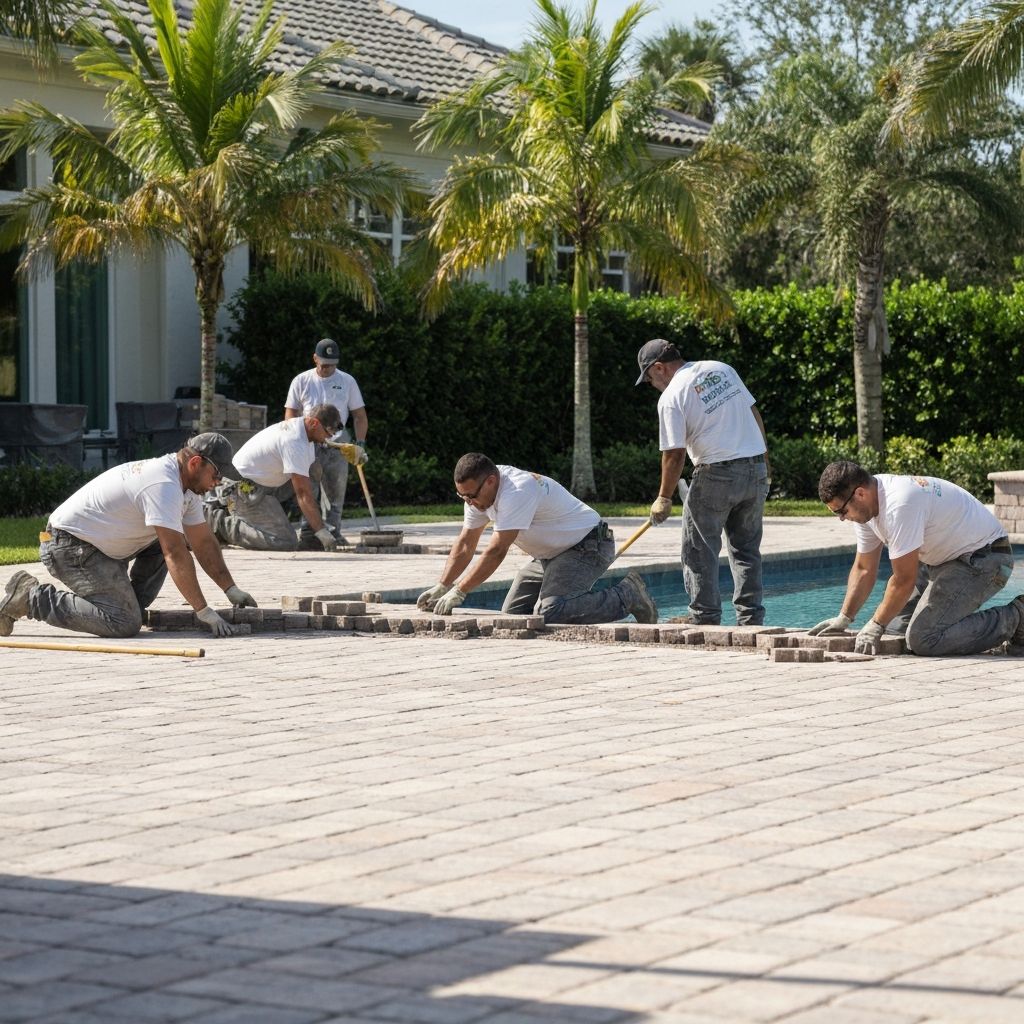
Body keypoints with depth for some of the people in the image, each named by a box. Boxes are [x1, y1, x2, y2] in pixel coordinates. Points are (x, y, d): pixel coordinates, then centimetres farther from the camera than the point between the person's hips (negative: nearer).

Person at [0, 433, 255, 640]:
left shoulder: (185, 485, 9)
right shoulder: (164, 486, -23)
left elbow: (204, 543, 15)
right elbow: (176, 557, -27)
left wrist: (231, 590, 10)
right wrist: (204, 612, -25)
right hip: (68, 548, -11)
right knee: (124, 624, -19)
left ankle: (129, 606, 7)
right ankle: (32, 597, -10)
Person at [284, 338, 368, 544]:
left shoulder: (347, 381, 8)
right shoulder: (301, 381, 6)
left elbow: (360, 416, 10)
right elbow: (290, 415, 7)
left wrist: (360, 444, -1)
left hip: (338, 444, 1)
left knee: (335, 493, 2)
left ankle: (333, 531, 7)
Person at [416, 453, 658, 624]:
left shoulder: (516, 492, -31)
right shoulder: (477, 491, -2)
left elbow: (496, 552, -32)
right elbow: (465, 544, 6)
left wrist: (458, 592, -28)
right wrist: (441, 587, -4)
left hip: (588, 546, -9)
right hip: (552, 554, 9)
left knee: (547, 612, -28)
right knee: (512, 614, 2)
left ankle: (626, 596, -13)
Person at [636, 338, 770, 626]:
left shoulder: (671, 396, -8)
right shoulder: (722, 369, 12)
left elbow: (675, 453, -10)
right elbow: (754, 414, 14)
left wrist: (664, 498, -1)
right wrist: (765, 465, 20)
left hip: (716, 475, -6)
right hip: (756, 470, 7)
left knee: (699, 550, 4)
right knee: (747, 548, 13)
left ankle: (705, 617, 3)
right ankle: (751, 618, 12)